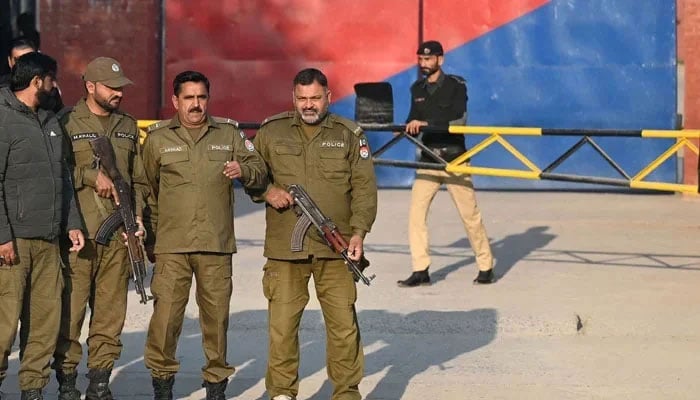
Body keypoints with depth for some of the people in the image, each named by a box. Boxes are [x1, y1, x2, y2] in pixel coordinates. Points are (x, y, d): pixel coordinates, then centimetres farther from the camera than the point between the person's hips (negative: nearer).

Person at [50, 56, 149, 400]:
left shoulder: (128, 126, 17)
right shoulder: (66, 122, 0)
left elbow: (138, 179, 21)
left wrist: (137, 215, 8)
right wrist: (92, 175, -13)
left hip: (118, 234, 5)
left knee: (111, 311, 5)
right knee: (71, 309, -5)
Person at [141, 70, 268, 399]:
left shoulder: (229, 134, 9)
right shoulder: (157, 138, 7)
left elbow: (260, 172, 10)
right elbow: (147, 192, 13)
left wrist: (243, 170, -13)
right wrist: (149, 237, 12)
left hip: (217, 247, 1)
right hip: (171, 247, -1)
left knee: (216, 316, 4)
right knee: (165, 314, -5)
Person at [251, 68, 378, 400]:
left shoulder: (349, 134, 7)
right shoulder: (271, 131, 8)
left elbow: (364, 186, 3)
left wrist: (359, 230, -9)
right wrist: (266, 191, -5)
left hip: (334, 249, 0)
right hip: (284, 248, 0)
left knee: (344, 325, 2)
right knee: (282, 325, 2)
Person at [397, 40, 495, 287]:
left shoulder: (456, 86, -4)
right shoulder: (417, 89, 12)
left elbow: (459, 120, -15)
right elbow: (414, 119, 15)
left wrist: (426, 124, -23)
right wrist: (410, 126, -9)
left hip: (454, 160, -4)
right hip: (428, 160, 4)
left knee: (470, 214, -1)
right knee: (416, 213, -7)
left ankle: (485, 267, 13)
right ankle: (420, 271, -2)